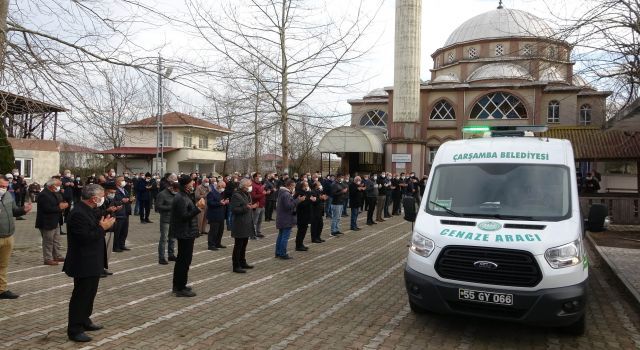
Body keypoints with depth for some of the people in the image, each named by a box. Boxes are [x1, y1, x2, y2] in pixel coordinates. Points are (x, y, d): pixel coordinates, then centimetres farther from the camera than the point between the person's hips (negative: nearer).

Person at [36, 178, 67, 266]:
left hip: (54, 222, 10)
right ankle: (48, 259, 11)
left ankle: (58, 256, 26)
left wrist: (62, 205, 1)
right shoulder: (44, 195, -21)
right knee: (48, 242, 1)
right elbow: (47, 209, -28)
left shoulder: (52, 193, 12)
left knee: (56, 241, 17)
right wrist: (59, 207, -20)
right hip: (47, 223, -10)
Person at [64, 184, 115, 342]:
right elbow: (85, 238, -28)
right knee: (80, 296, -1)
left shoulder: (88, 210, 9)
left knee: (90, 293, 20)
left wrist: (103, 224, 1)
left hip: (93, 263, 10)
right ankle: (74, 330, 9)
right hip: (84, 265, -10)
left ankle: (84, 321, 35)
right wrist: (102, 227, -20)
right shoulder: (78, 214, -22)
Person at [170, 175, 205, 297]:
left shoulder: (183, 196, 13)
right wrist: (198, 208, -27)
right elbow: (184, 216, -26)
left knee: (181, 260, 19)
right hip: (185, 233, -11)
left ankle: (177, 286, 30)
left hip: (184, 233, 11)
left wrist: (196, 206, 9)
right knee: (185, 260, -3)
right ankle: (180, 289, 4)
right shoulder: (181, 198, -20)